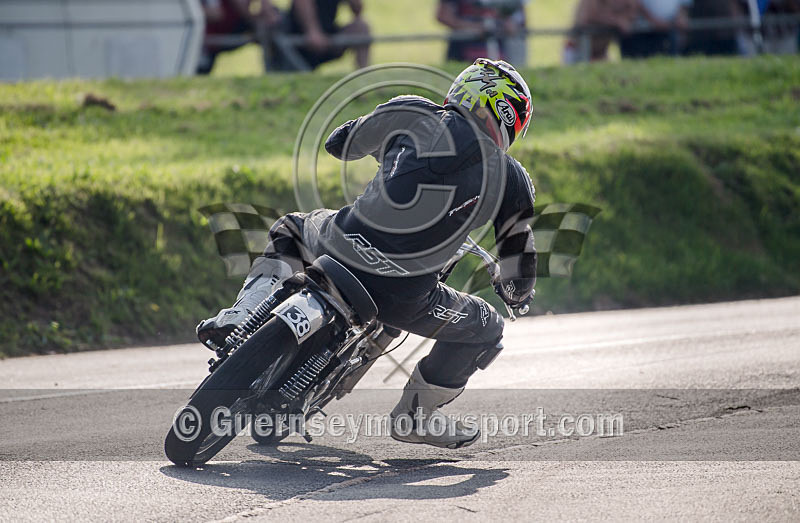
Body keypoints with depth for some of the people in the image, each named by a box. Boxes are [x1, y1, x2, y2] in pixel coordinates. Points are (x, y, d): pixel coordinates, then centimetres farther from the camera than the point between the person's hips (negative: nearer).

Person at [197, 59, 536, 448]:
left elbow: (339, 143, 22)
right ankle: (415, 414, 29)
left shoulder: (411, 114, 7)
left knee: (290, 229, 36)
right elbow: (519, 271, 15)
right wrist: (517, 292, 40)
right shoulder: (512, 180, 8)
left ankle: (242, 316, 14)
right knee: (485, 329, 27)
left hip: (339, 252, 2)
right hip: (402, 298, -1)